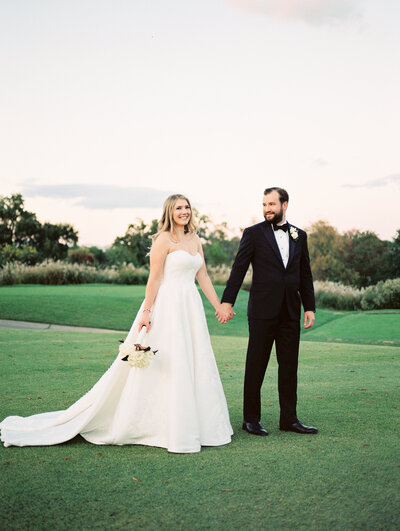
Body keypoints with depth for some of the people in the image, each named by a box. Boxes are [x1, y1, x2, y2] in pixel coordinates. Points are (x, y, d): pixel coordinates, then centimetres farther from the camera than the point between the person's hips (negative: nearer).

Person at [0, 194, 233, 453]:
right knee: (165, 365, -4)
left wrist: (220, 307, 13)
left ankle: (191, 424, 21)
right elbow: (154, 278, -11)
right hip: (167, 307, -7)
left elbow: (203, 277, 15)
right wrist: (146, 312, -15)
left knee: (194, 364, 10)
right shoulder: (164, 239, -8)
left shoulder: (195, 240, 13)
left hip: (191, 308, 7)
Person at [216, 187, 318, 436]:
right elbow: (238, 269, -3)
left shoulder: (299, 235, 11)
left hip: (290, 312, 4)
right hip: (263, 311, -4)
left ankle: (289, 418, 18)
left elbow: (305, 274, 14)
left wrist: (310, 307, 8)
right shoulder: (254, 233, 0)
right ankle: (251, 419, 13)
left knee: (289, 366, 8)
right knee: (256, 366, 3)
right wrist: (227, 302, -10)